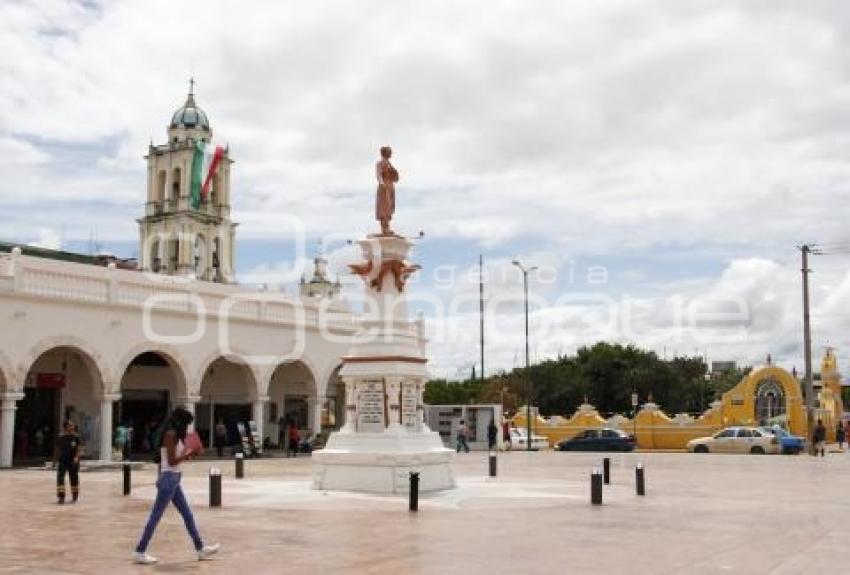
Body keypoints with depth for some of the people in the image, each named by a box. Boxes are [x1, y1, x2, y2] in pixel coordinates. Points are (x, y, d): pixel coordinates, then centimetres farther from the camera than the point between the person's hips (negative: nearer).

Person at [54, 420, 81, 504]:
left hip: (73, 461, 0)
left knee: (74, 478, 8)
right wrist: (55, 459, 10)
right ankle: (61, 497, -6)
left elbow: (78, 449, -3)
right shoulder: (60, 437, 1)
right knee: (60, 478, -10)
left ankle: (75, 496, 22)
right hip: (62, 460, 0)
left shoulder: (76, 437, -2)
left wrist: (76, 457, -18)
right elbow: (57, 449, 9)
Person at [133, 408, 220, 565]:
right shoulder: (171, 435, -15)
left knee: (187, 514, 13)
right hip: (169, 478, -10)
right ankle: (139, 552, 4)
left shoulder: (175, 435, 14)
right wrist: (188, 454, -9)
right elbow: (172, 461, -19)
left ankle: (200, 549, 18)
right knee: (156, 516, -3)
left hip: (173, 479, 10)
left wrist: (188, 453, 5)